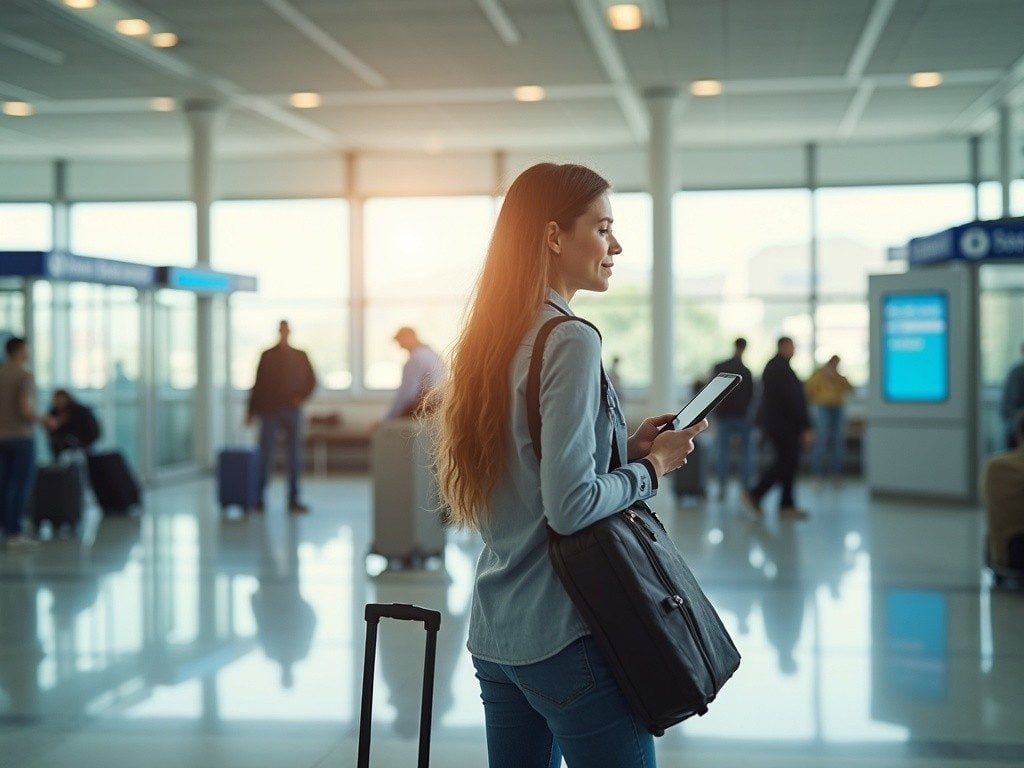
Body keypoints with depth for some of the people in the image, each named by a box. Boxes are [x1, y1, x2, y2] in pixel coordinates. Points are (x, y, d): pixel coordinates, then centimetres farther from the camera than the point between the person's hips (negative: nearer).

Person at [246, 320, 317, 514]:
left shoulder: (300, 356, 10)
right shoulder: (267, 356, 6)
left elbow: (311, 381, 12)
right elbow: (258, 384, 5)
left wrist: (301, 397, -5)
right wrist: (252, 410, 1)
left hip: (292, 411, 2)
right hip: (270, 411, -2)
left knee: (295, 457, 0)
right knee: (266, 456, -5)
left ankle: (293, 500, 4)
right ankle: (259, 498, 3)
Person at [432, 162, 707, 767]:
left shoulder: (493, 338, 10)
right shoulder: (570, 342, -15)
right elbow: (570, 506, -21)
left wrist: (624, 446, 10)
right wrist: (652, 467, -6)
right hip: (565, 633, -8)